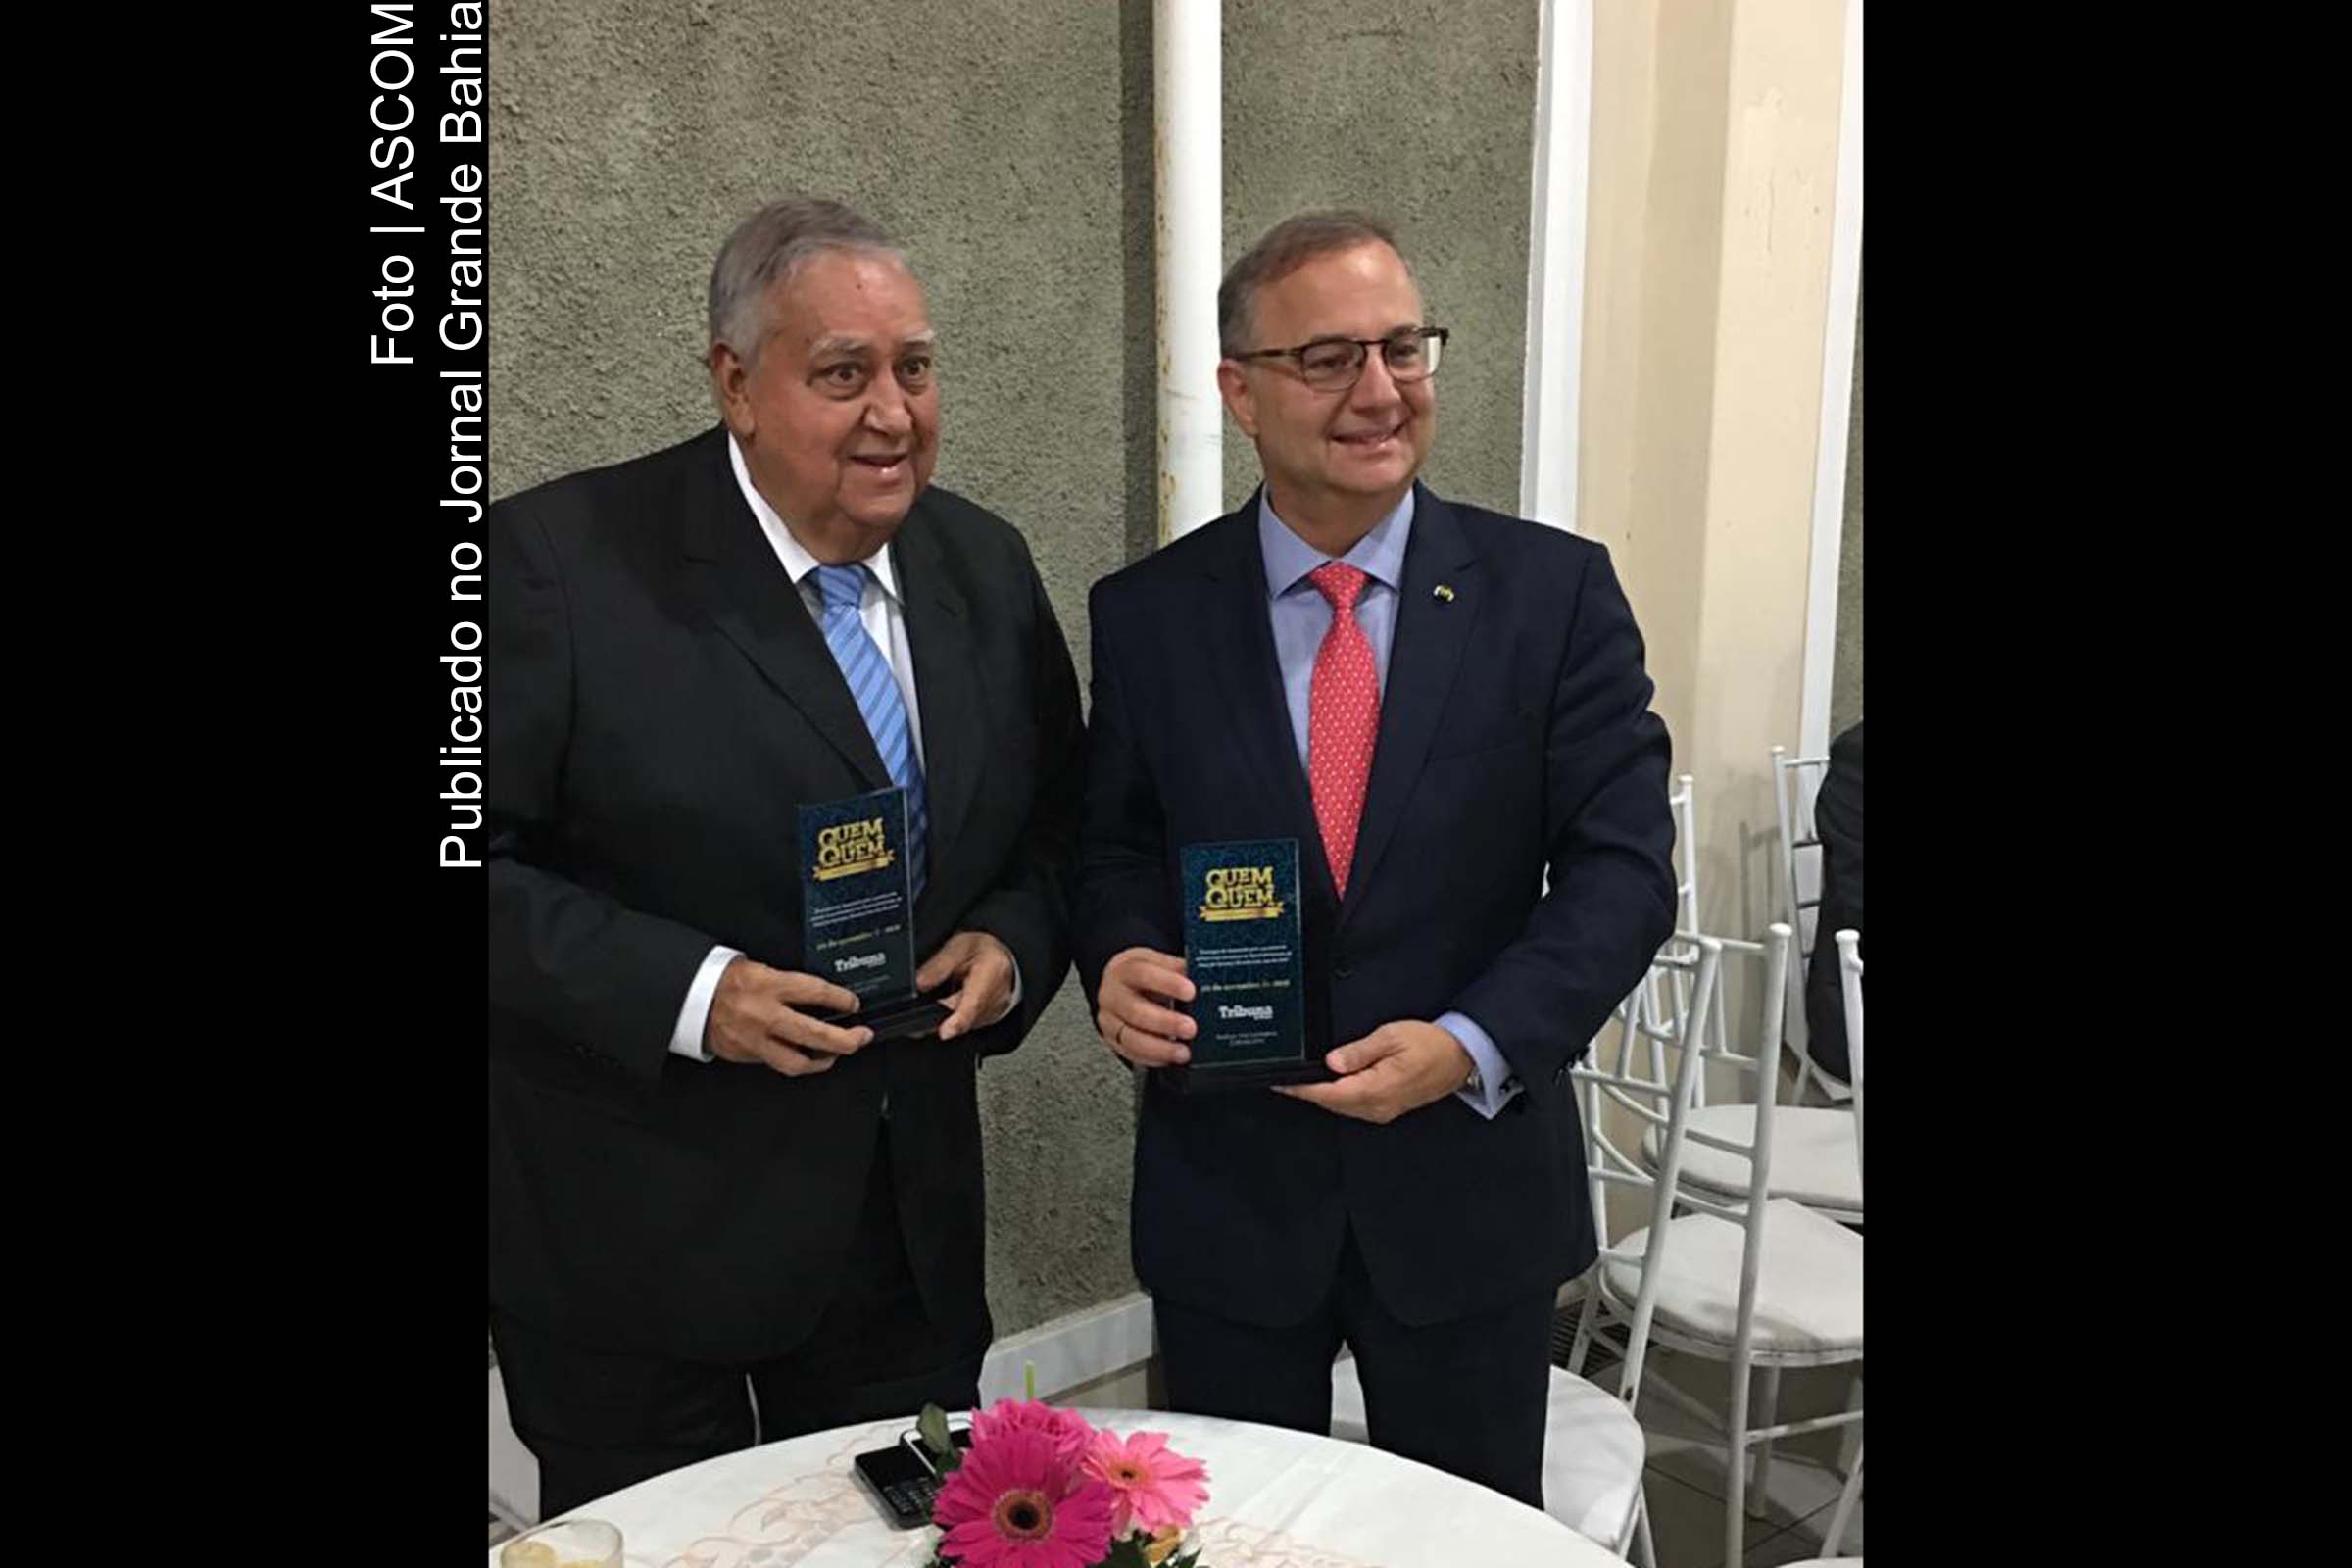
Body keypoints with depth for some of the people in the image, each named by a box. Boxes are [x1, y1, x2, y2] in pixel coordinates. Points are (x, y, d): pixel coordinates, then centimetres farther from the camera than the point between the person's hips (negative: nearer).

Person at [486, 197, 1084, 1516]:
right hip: (632, 1235, -4)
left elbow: (1057, 827, 10)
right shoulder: (559, 561, -15)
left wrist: (1012, 946, -10)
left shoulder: (986, 565, 2)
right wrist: (685, 991, -25)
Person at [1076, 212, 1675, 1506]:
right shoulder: (1147, 613, -2)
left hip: (1468, 1180, 0)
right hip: (1224, 1191, 1)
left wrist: (1473, 1045, -21)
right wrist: (1121, 962, -16)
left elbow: (1621, 864, -8)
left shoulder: (1555, 592, -5)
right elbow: (1114, 851, 5)